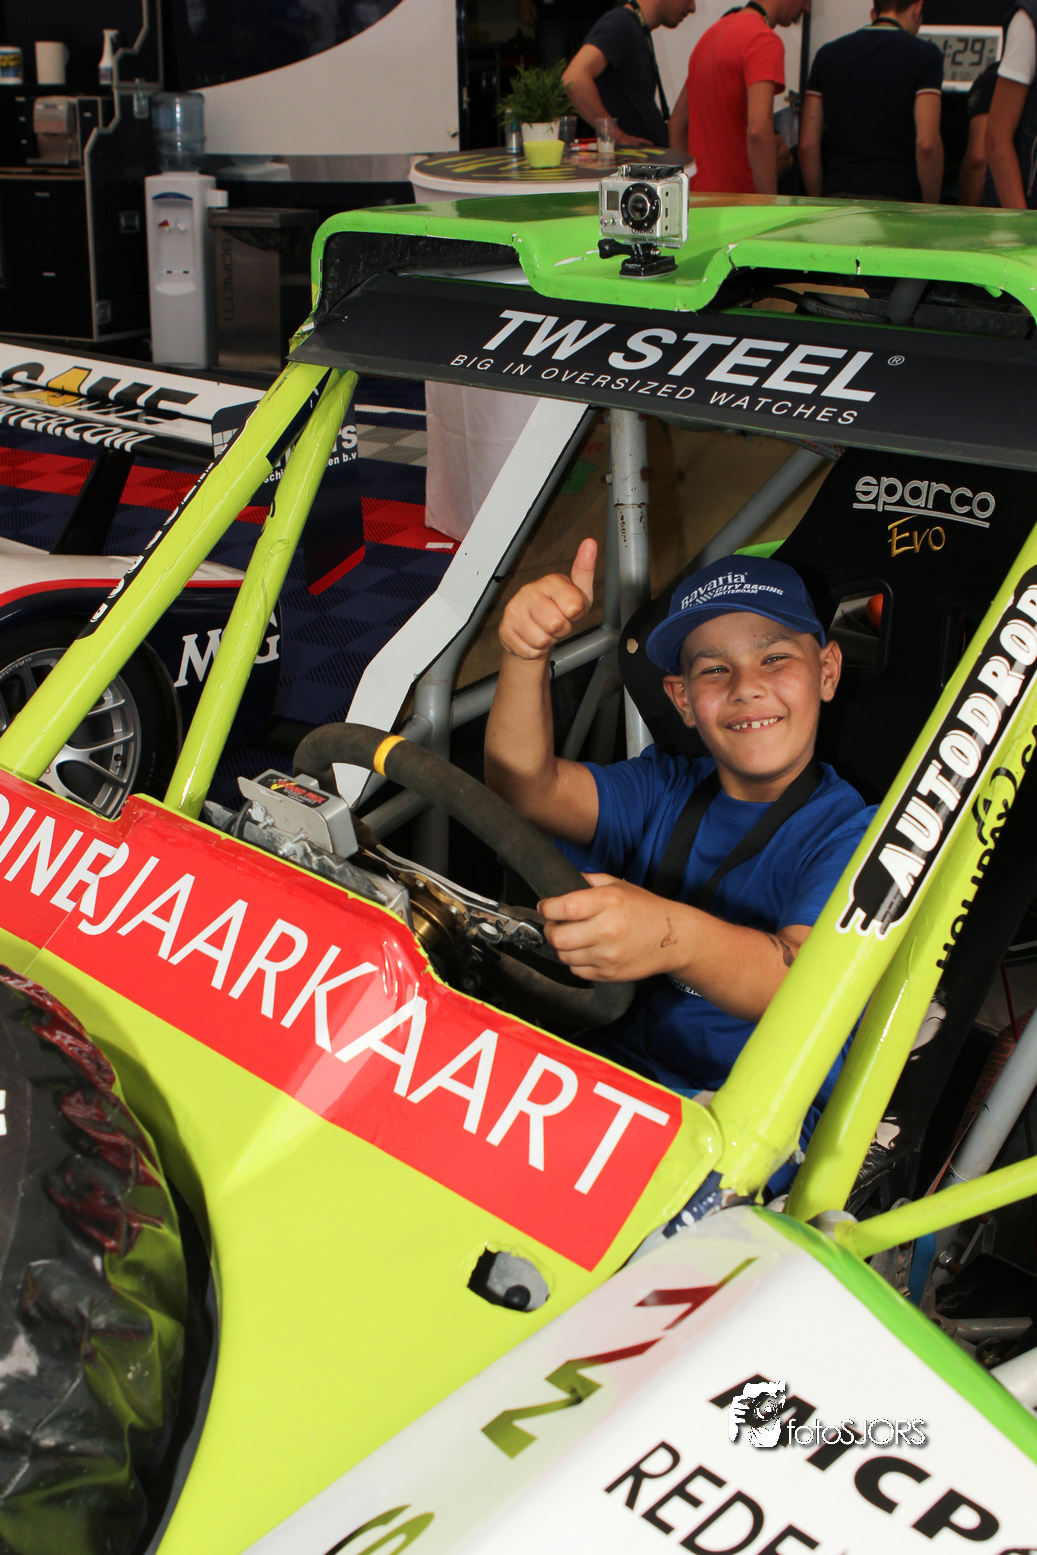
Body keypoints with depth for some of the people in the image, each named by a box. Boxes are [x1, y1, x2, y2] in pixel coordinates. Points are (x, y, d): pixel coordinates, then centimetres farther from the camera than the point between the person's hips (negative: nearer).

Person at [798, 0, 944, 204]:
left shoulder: (828, 54, 12)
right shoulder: (925, 54, 1)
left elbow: (808, 145, 8)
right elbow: (927, 144, -9)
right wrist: (931, 208, 2)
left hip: (836, 198, 4)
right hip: (897, 197, -3)